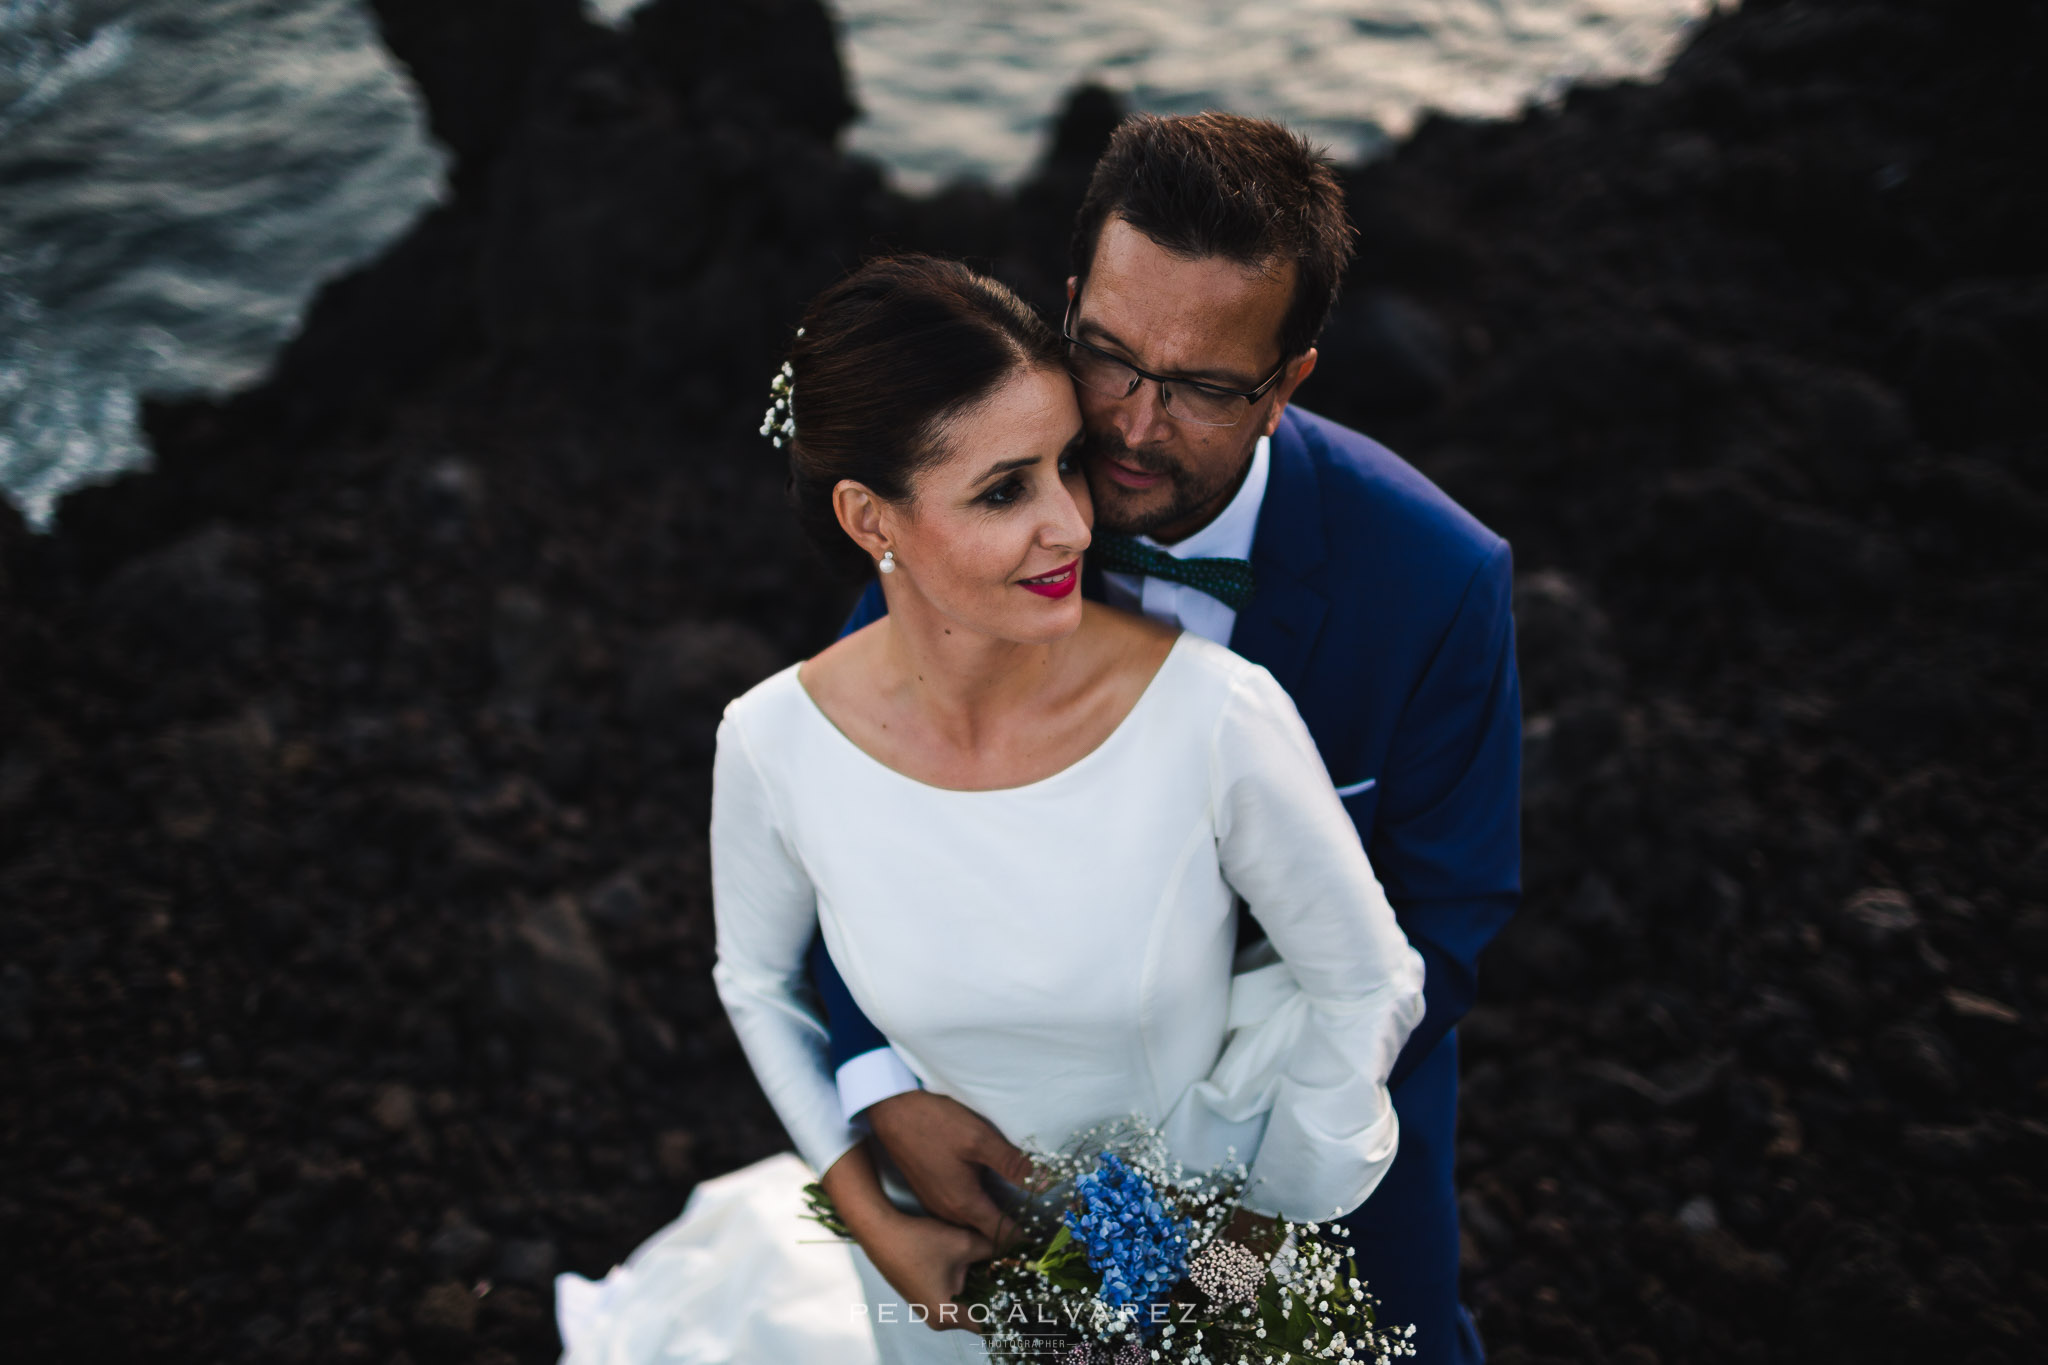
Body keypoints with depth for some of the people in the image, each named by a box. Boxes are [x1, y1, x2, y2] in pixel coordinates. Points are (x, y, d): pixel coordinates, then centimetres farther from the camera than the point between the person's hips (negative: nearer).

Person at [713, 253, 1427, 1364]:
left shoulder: (1218, 716, -30)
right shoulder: (775, 746, -24)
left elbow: (1367, 985, -14)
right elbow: (756, 980, -3)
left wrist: (1259, 1232, -8)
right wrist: (872, 1219, -7)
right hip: (946, 1259, 1)